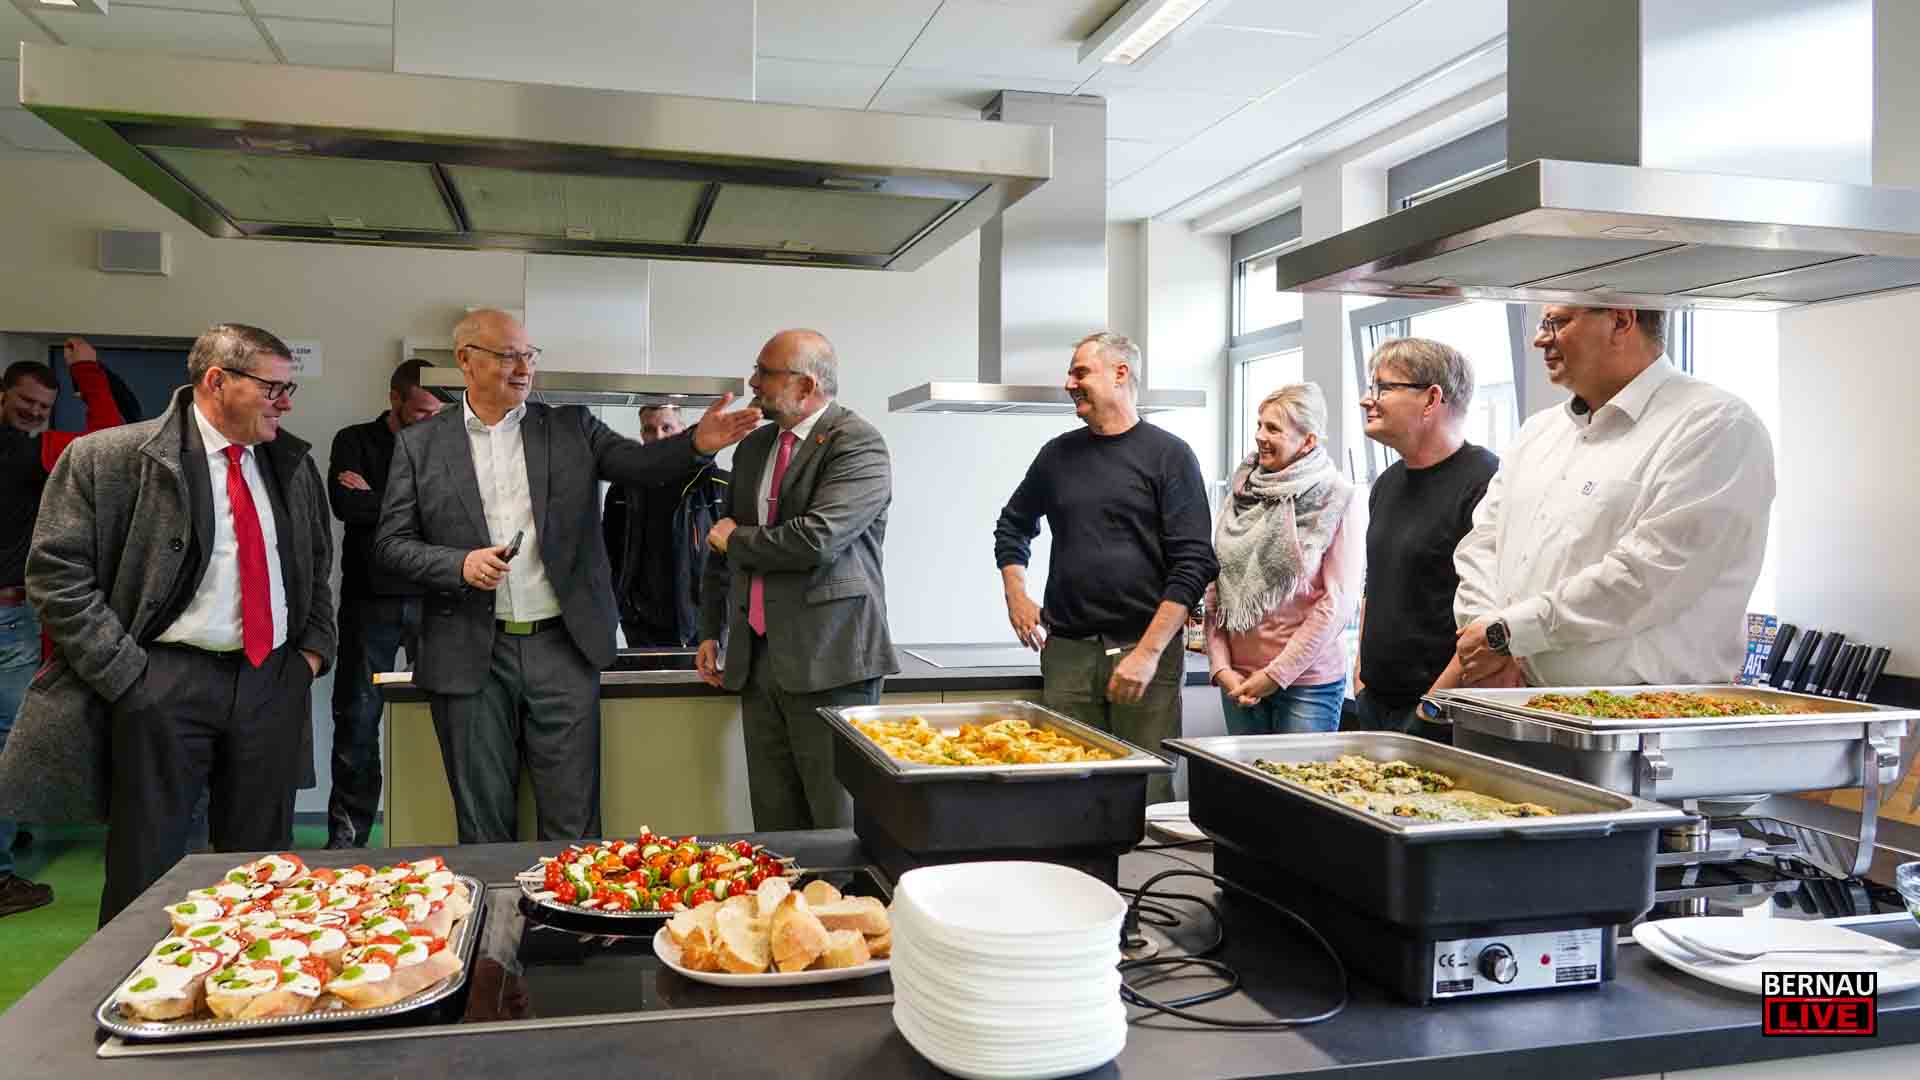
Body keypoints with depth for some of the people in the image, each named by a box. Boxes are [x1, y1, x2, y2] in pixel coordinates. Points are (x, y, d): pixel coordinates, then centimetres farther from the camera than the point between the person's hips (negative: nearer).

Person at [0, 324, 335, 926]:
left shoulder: (295, 465, 10)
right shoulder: (108, 459, -6)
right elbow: (56, 573, -7)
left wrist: (314, 648, 10)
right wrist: (127, 673, -11)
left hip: (274, 680, 4)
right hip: (164, 686, -4)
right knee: (146, 878, 4)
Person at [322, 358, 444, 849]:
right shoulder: (355, 441, 5)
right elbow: (345, 504, -11)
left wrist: (375, 498, -6)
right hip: (371, 600, 0)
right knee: (357, 719, 2)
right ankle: (347, 835, 12)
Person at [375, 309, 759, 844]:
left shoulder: (571, 428, 7)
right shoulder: (420, 444, 5)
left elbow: (641, 464, -6)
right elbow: (390, 545, 4)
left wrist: (698, 443, -25)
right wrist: (460, 565, -14)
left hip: (562, 648, 1)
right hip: (471, 655, 0)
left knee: (574, 822, 5)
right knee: (483, 825, 11)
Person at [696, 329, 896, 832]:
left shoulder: (858, 444, -9)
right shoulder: (753, 447, 15)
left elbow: (816, 538, -22)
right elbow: (724, 545, 24)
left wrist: (736, 538, -5)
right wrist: (711, 631, 19)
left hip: (828, 659, -7)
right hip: (757, 659, 7)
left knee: (843, 827, -2)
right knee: (774, 824, 10)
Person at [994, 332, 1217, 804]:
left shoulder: (1169, 455, 0)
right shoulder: (1058, 454, 13)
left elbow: (1194, 563, -7)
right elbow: (1013, 526, 28)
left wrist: (1149, 651, -14)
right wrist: (1016, 595, 11)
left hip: (1146, 647, -3)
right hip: (1067, 653, 4)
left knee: (1148, 792, -3)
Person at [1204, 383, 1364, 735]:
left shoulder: (1341, 501, -5)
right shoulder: (1241, 493, 8)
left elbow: (1338, 601, -10)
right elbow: (1215, 590, 7)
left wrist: (1277, 673, -11)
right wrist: (1220, 666, -3)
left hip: (1308, 680, -4)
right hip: (1237, 679, 4)